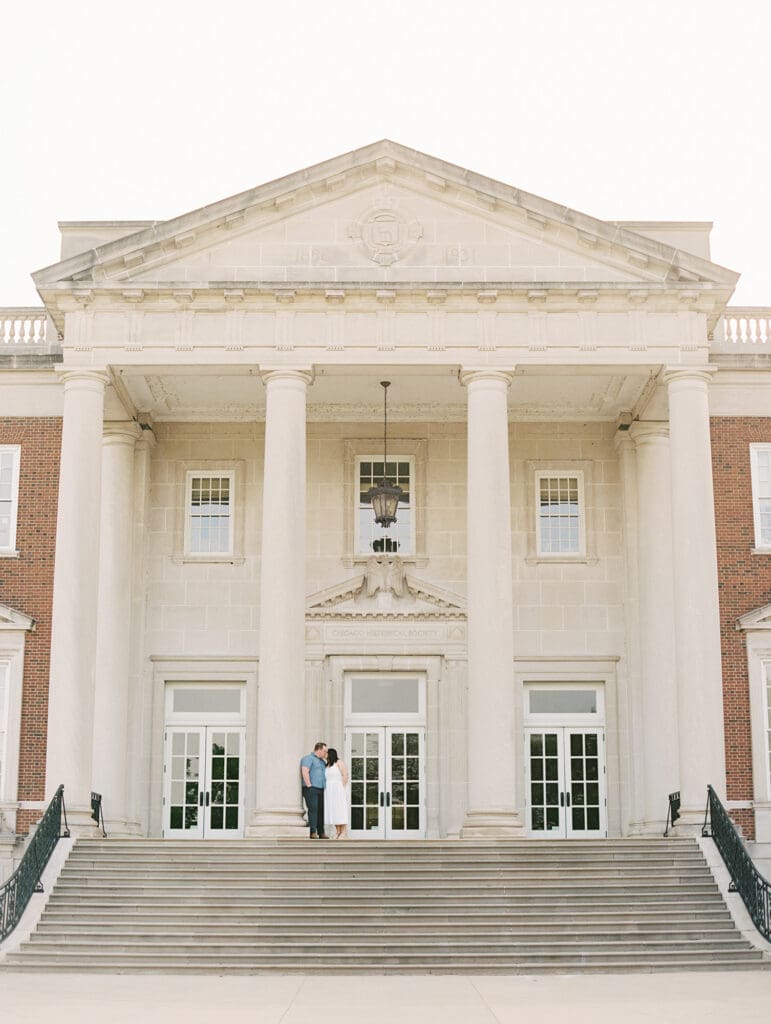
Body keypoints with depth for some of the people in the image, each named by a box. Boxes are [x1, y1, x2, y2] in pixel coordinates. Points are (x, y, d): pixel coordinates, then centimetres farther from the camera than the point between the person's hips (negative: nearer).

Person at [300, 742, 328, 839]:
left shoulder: (322, 761, 25)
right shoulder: (308, 758, -3)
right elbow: (304, 771, -15)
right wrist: (309, 785, -18)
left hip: (320, 790, 8)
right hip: (311, 790, -8)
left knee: (321, 810, 5)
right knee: (313, 809, -13)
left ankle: (321, 833, 8)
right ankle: (313, 832, -14)